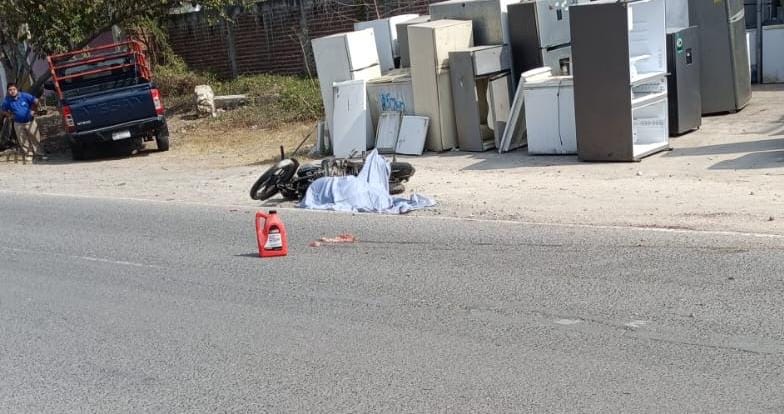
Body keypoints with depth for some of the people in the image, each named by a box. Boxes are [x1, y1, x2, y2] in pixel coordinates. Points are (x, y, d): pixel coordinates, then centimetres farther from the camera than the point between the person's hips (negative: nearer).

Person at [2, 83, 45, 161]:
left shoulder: (25, 96, -13)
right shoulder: (7, 100, -7)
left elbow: (36, 101, -3)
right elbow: (4, 110, 9)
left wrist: (33, 111, -4)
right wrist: (11, 116, -3)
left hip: (30, 121, -1)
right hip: (18, 124, 1)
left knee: (35, 138, 3)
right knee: (23, 142, 6)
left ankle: (38, 154, 14)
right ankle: (28, 155, 18)